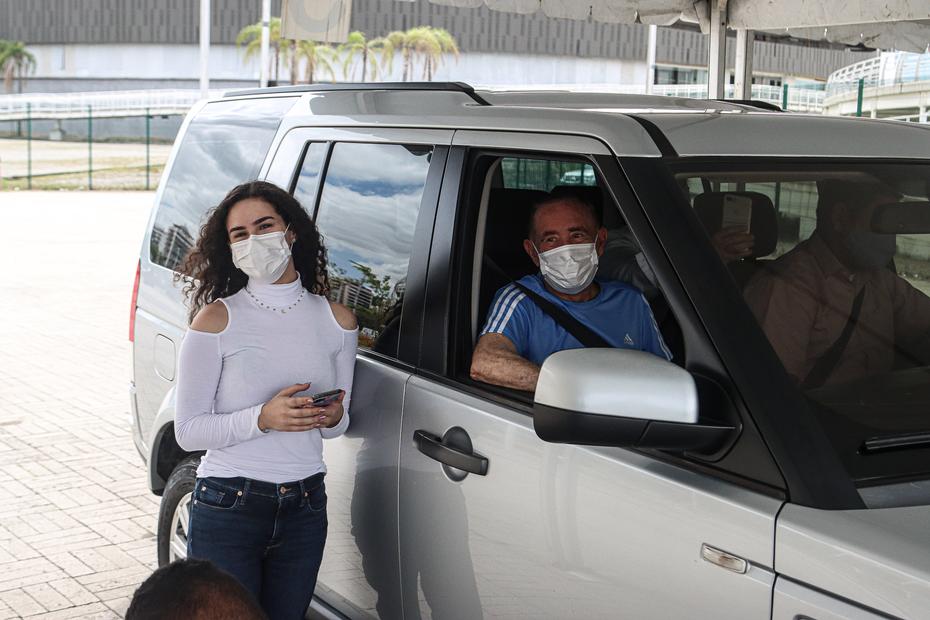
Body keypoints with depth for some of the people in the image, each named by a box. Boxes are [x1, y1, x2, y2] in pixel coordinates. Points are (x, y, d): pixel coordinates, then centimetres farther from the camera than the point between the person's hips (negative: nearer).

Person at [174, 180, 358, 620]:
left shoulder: (337, 320, 5)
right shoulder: (216, 320, -8)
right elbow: (187, 431, -9)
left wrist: (332, 416, -9)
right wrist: (263, 418, -22)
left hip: (304, 512, 4)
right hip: (227, 513, -4)